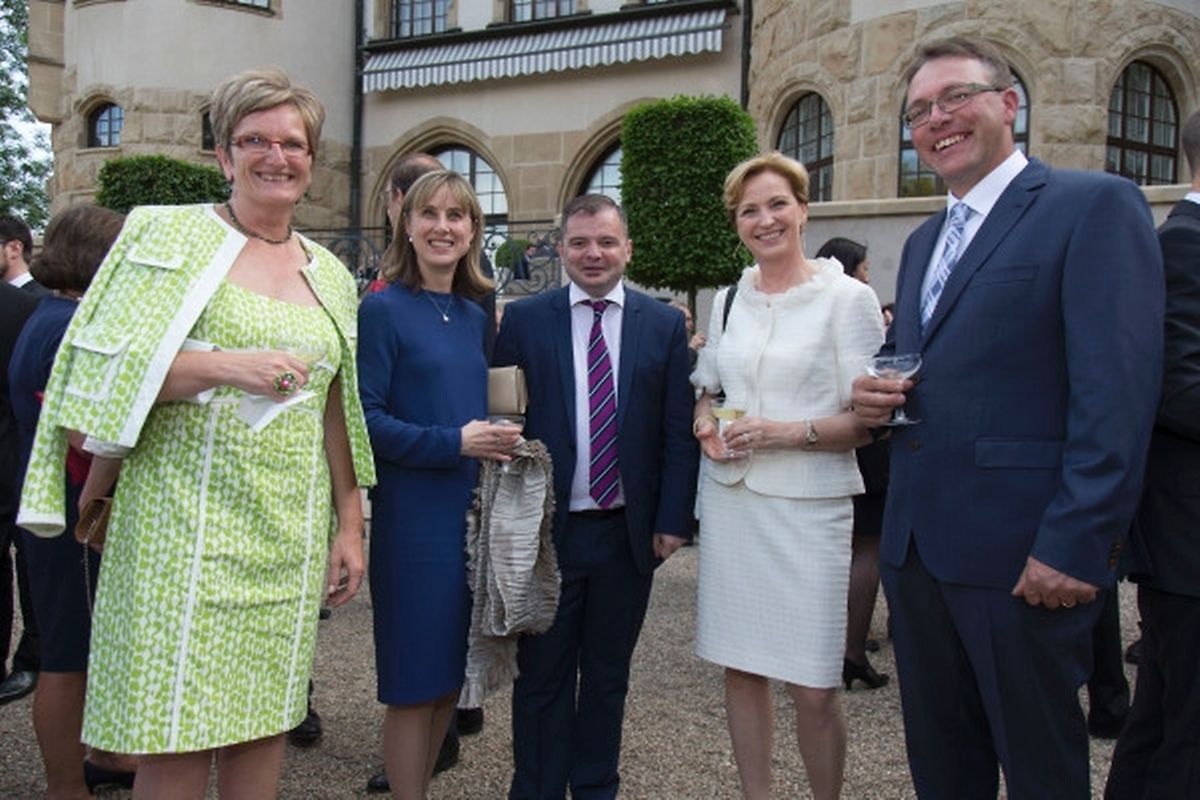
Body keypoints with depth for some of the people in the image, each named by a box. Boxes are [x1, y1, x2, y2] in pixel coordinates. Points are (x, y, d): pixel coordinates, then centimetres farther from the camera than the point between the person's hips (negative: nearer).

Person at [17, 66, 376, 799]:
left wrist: (351, 527, 11)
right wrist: (225, 364, -20)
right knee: (175, 739, 0)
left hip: (290, 533, 4)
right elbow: (109, 367, -6)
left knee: (266, 720, 10)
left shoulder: (331, 275, 14)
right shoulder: (170, 233, 1)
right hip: (188, 520, -4)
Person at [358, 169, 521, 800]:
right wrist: (452, 443, -18)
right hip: (413, 518, -6)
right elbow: (365, 417, -13)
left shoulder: (476, 318, 12)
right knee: (416, 682, 2)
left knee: (452, 676, 15)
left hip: (474, 515, 6)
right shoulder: (383, 310, -6)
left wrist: (497, 440, 1)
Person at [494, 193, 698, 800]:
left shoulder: (664, 324, 2)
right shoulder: (524, 320, 0)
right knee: (542, 675, 10)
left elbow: (678, 430, 2)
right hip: (547, 528, -1)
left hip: (628, 531, 1)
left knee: (608, 675, 15)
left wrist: (673, 519, -4)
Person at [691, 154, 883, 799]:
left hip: (807, 507, -4)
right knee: (741, 669, 11)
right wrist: (707, 426, -1)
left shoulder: (848, 298, -4)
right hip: (729, 500, 4)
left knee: (813, 690, -2)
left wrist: (789, 433, -19)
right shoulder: (728, 299, 11)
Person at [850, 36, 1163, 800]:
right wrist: (876, 395, 1)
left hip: (1024, 553, -7)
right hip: (916, 547, 7)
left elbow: (1117, 390, -15)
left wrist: (1077, 544, -20)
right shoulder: (922, 241, 18)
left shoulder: (1095, 205, -7)